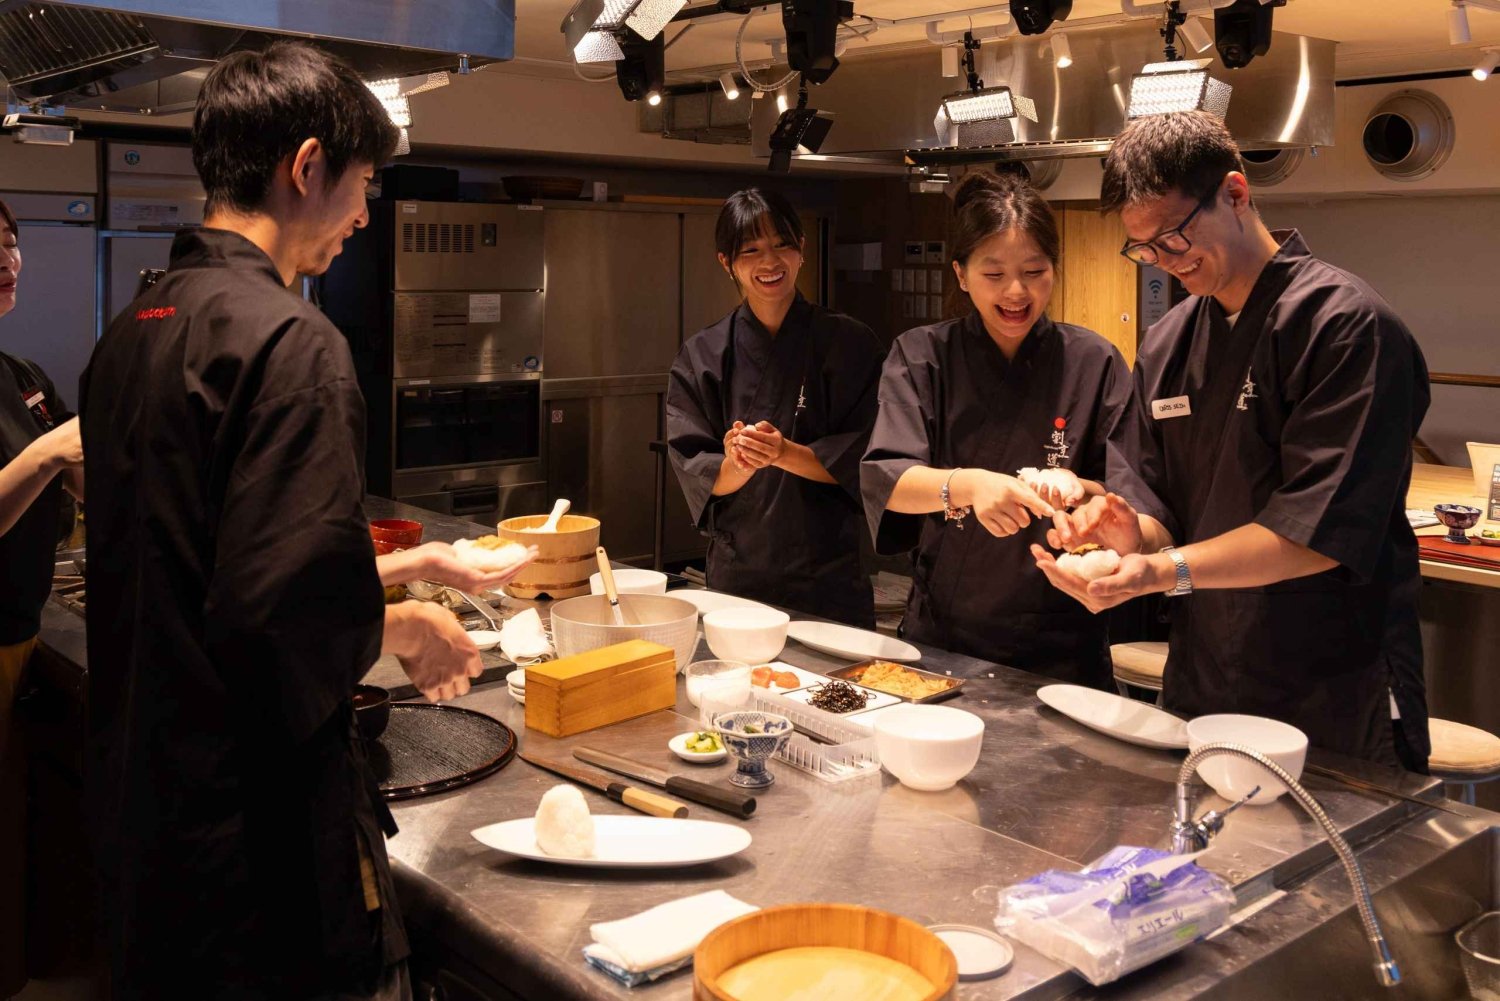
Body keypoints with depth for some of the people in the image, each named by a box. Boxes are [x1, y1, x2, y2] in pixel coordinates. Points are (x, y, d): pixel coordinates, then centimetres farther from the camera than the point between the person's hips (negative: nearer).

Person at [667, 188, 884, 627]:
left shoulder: (849, 343, -2)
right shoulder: (700, 356, 2)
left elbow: (860, 462, -6)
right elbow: (693, 472, -2)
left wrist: (785, 454, -23)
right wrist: (736, 465, -24)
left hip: (829, 575, -1)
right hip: (735, 572, 1)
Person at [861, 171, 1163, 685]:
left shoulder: (1094, 362, -2)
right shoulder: (922, 355, -2)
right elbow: (883, 480, -15)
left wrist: (1075, 490, -25)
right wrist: (967, 485, -34)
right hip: (942, 636, 0)